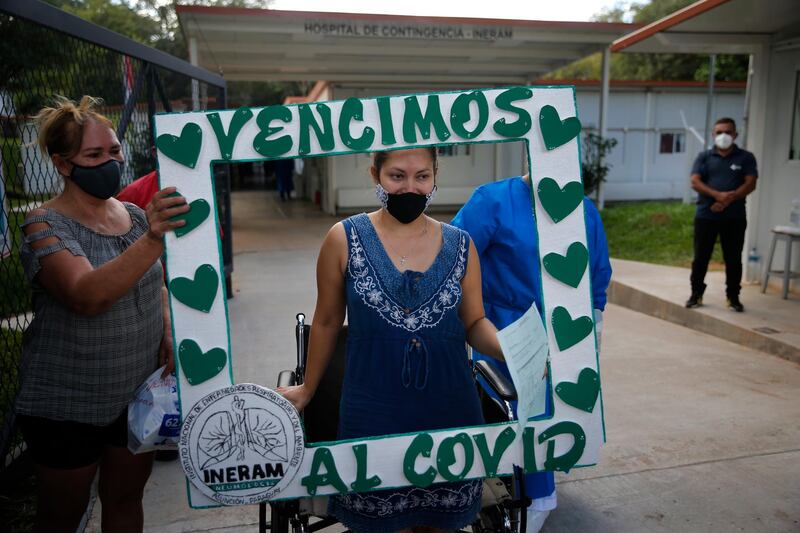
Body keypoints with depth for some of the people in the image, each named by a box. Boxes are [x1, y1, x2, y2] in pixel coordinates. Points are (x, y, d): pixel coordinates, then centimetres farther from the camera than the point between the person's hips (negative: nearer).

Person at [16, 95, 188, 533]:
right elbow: (88, 296, -33)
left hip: (137, 394, 5)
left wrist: (167, 331, -3)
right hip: (67, 407, -5)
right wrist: (153, 238, -45)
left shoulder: (136, 215, 2)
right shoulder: (46, 227, -15)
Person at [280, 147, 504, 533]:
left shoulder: (460, 245, 2)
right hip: (373, 415, -2)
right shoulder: (345, 239, -4)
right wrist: (308, 388, 13)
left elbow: (475, 323, 8)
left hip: (450, 412, 2)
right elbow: (327, 322, 5)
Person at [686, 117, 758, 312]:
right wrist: (717, 195, -19)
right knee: (700, 257, 3)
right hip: (706, 216, 0)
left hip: (735, 218, 0)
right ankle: (696, 294, 15)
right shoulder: (704, 156, 8)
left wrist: (729, 198, -17)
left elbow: (750, 184, -2)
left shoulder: (746, 157, 7)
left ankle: (733, 297, 15)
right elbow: (695, 182, -4)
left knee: (733, 259, 5)